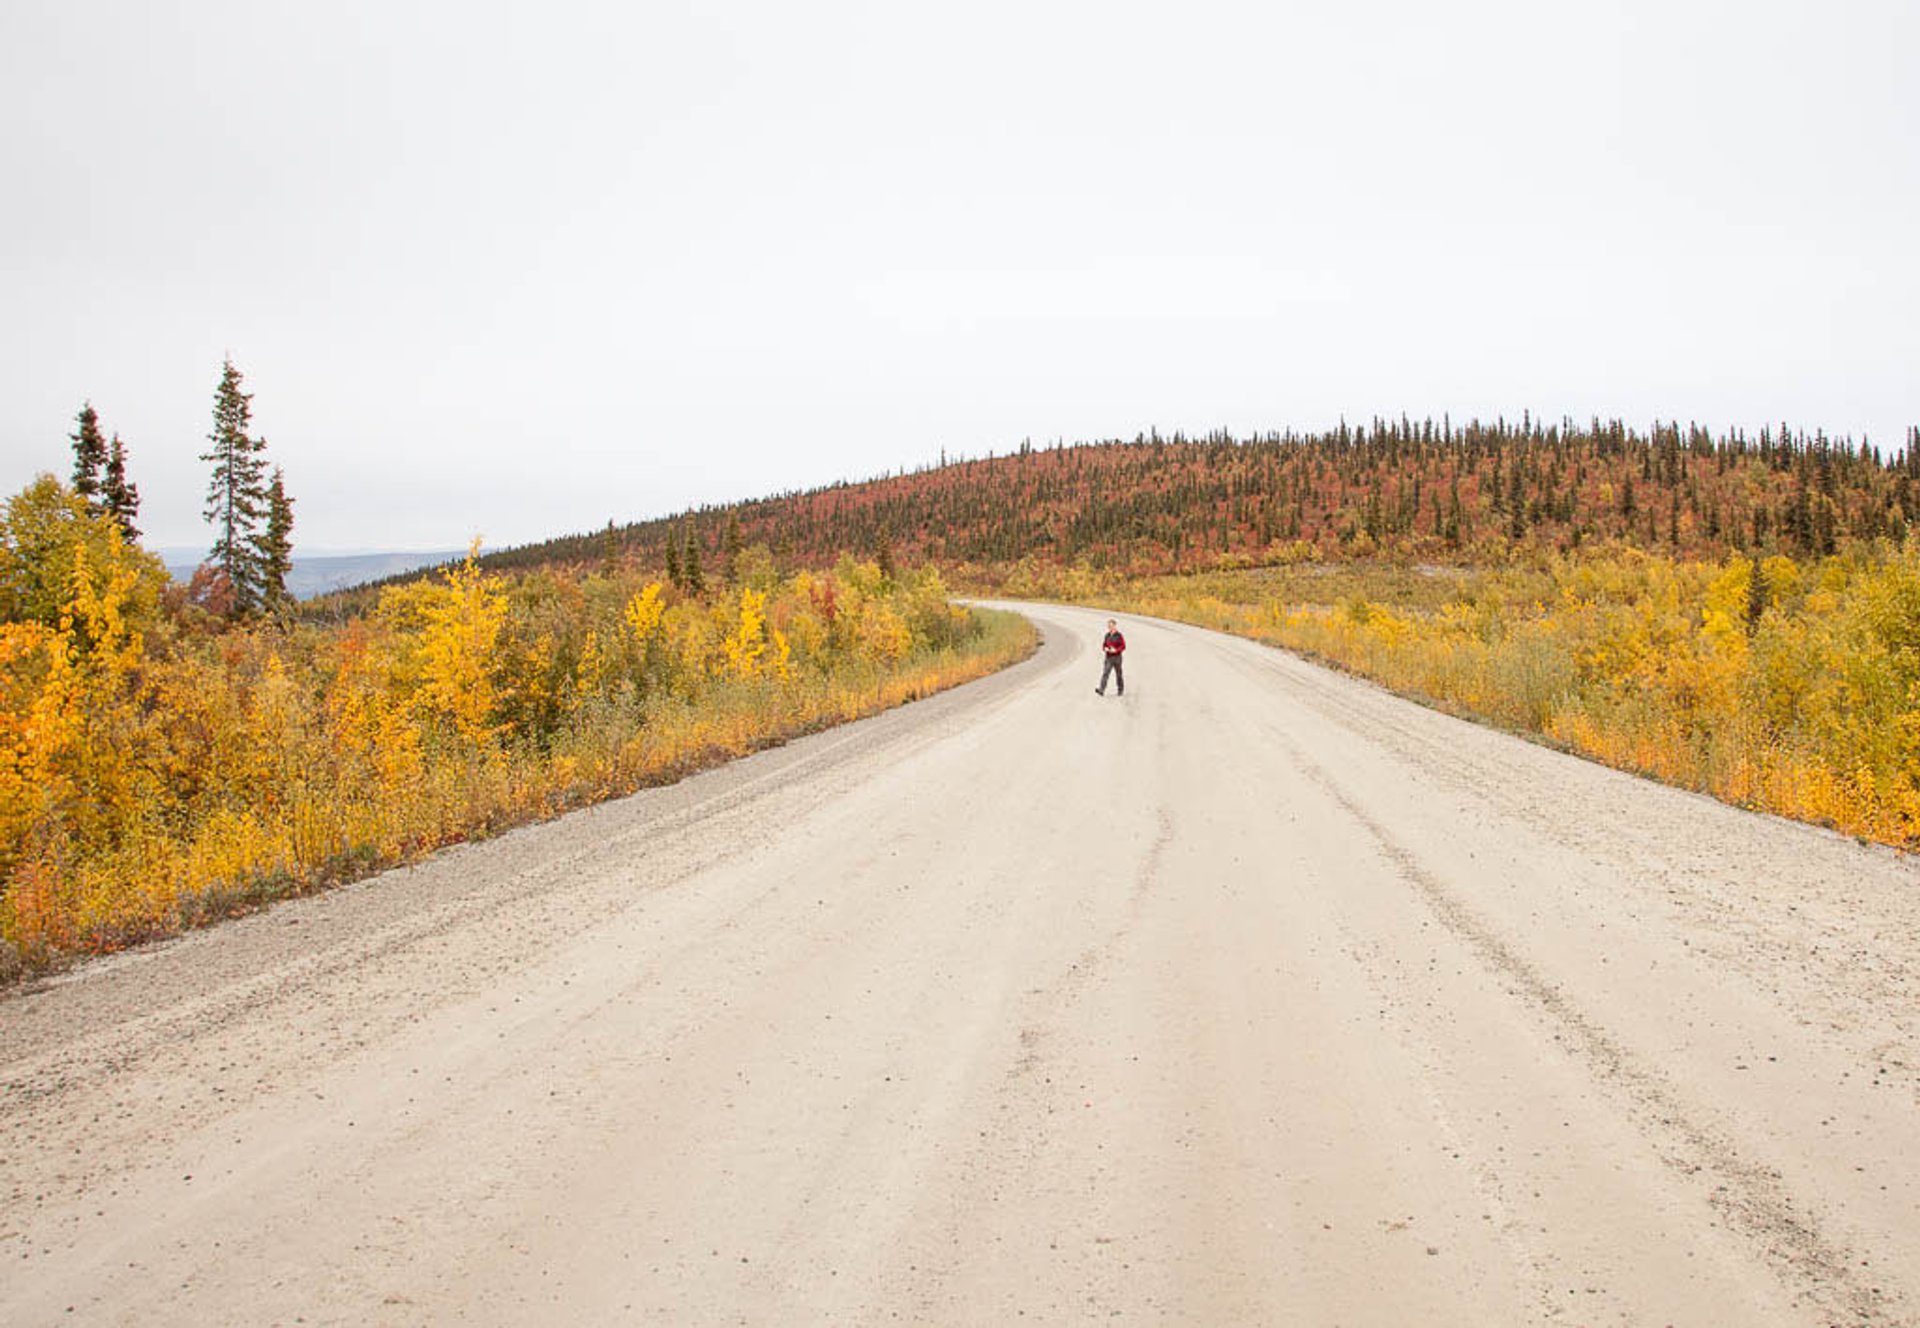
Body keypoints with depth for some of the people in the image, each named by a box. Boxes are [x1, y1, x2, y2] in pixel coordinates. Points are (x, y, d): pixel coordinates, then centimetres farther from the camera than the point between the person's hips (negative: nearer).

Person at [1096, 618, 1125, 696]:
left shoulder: (1119, 636, -9)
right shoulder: (1107, 635, 8)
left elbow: (1123, 646, -9)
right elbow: (1104, 644, 15)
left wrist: (1115, 650, -22)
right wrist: (1105, 649, -8)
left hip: (1117, 657, -4)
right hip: (1108, 657, 4)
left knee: (1118, 674, 8)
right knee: (1105, 673, -8)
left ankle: (1121, 690, 22)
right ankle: (1101, 690, -17)